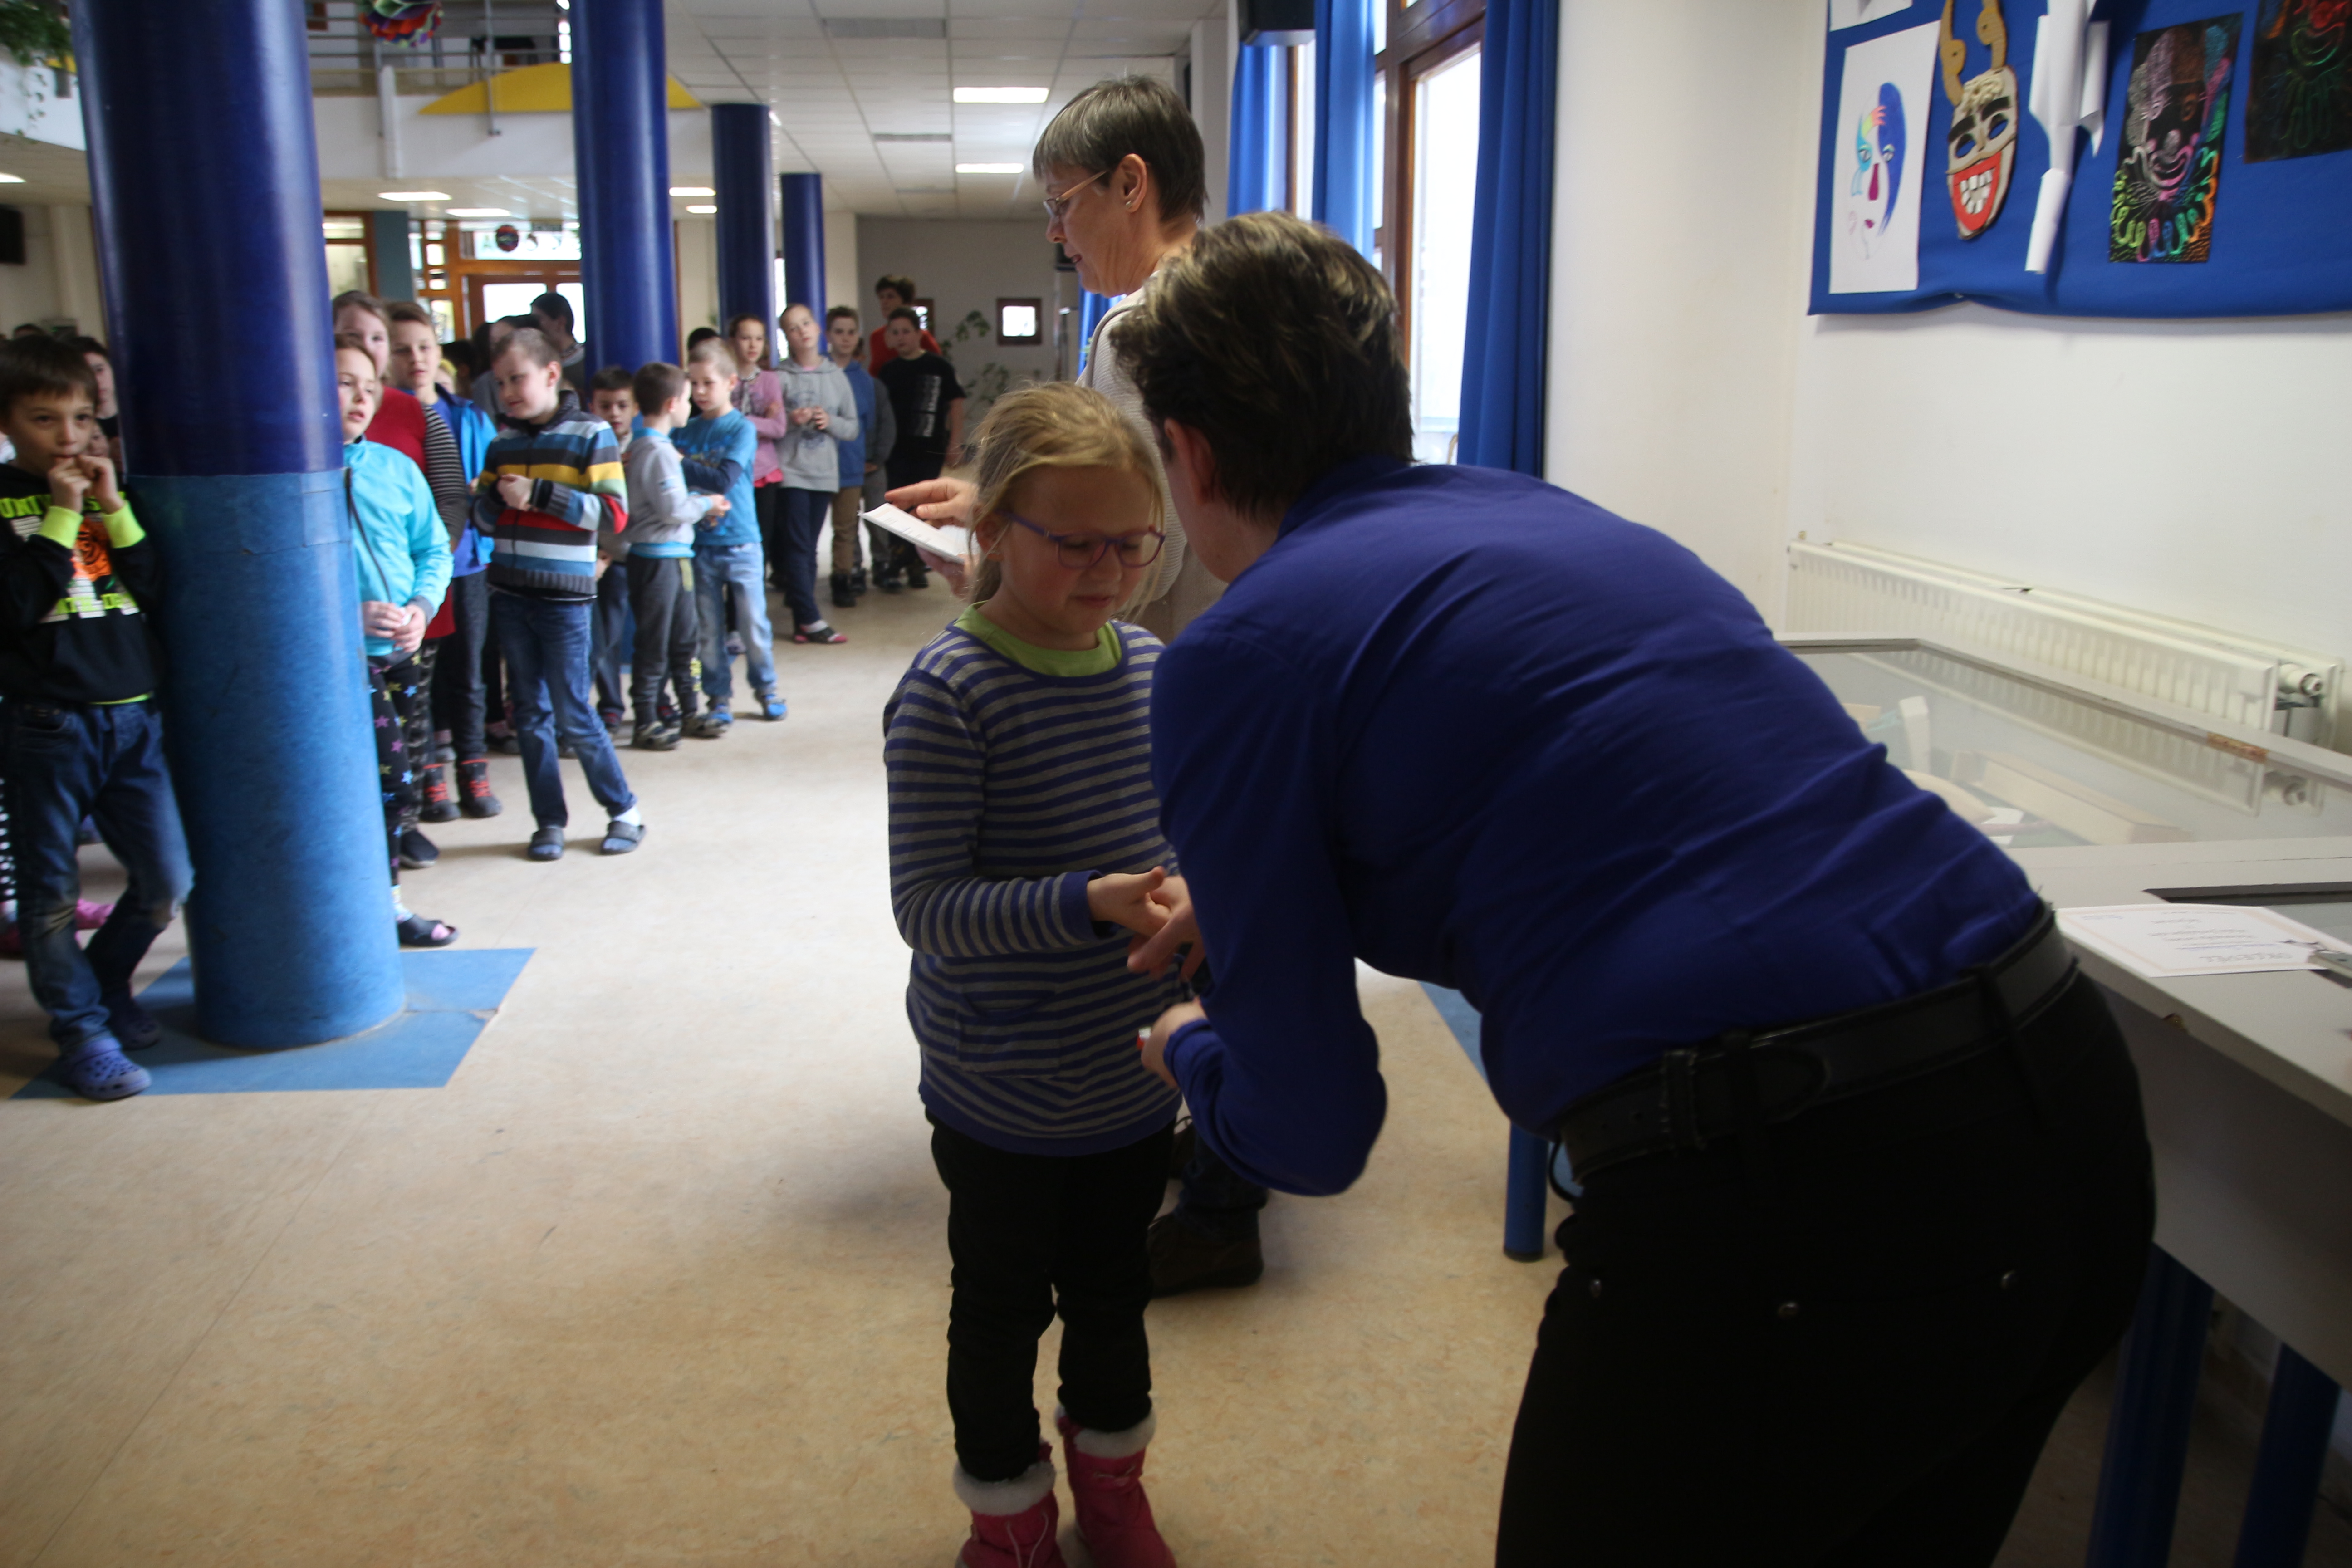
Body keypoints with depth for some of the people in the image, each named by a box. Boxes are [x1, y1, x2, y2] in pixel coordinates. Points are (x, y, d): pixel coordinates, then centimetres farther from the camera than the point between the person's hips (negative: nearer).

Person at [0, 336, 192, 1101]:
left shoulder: (108, 492, 11)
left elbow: (157, 587, 0)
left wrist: (114, 507, -9)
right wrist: (61, 516, -16)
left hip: (132, 719, 4)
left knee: (167, 881, 7)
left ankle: (106, 984, 31)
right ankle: (81, 1029, 19)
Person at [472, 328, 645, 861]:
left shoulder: (591, 434, -5)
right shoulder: (503, 442, 10)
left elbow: (612, 514, -13)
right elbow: (482, 516, 14)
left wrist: (540, 493, -17)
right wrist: (499, 497, -8)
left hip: (564, 597, -5)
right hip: (508, 594, 5)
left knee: (572, 714, -2)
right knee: (530, 713, 9)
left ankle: (625, 811, 14)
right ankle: (549, 821, 19)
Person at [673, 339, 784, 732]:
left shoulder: (741, 428, -6)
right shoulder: (685, 430, 6)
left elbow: (724, 480, -19)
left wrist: (680, 464, -20)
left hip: (741, 542, -3)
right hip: (700, 544, 3)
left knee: (753, 622, 5)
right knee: (708, 630, 7)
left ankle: (765, 687, 25)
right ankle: (720, 700, 17)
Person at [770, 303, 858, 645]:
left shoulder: (836, 376, 9)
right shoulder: (780, 376, -1)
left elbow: (854, 427, 9)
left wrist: (831, 422, -10)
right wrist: (790, 420, -20)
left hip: (825, 473, 3)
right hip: (790, 472, -3)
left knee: (809, 549, 7)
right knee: (798, 546, -7)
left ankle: (802, 623, 10)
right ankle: (810, 620, -3)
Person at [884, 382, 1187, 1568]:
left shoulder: (1148, 663, -2)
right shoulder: (949, 692, -20)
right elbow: (930, 907, -22)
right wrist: (1093, 905, -33)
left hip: (1133, 1077, 5)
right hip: (1004, 1098, -5)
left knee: (1114, 1292, 24)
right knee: (1003, 1309, 16)